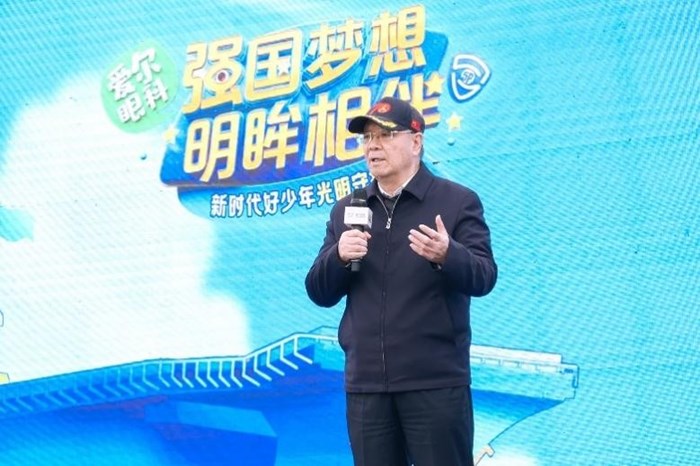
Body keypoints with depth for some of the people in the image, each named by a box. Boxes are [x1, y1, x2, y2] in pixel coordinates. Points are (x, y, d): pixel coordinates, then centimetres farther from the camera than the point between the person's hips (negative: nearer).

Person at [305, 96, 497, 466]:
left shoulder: (458, 201, 0)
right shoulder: (345, 211, 12)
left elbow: (483, 277, -9)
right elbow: (319, 293, 9)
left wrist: (447, 255, -30)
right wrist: (338, 257, -12)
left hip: (436, 381, -4)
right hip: (365, 383, 4)